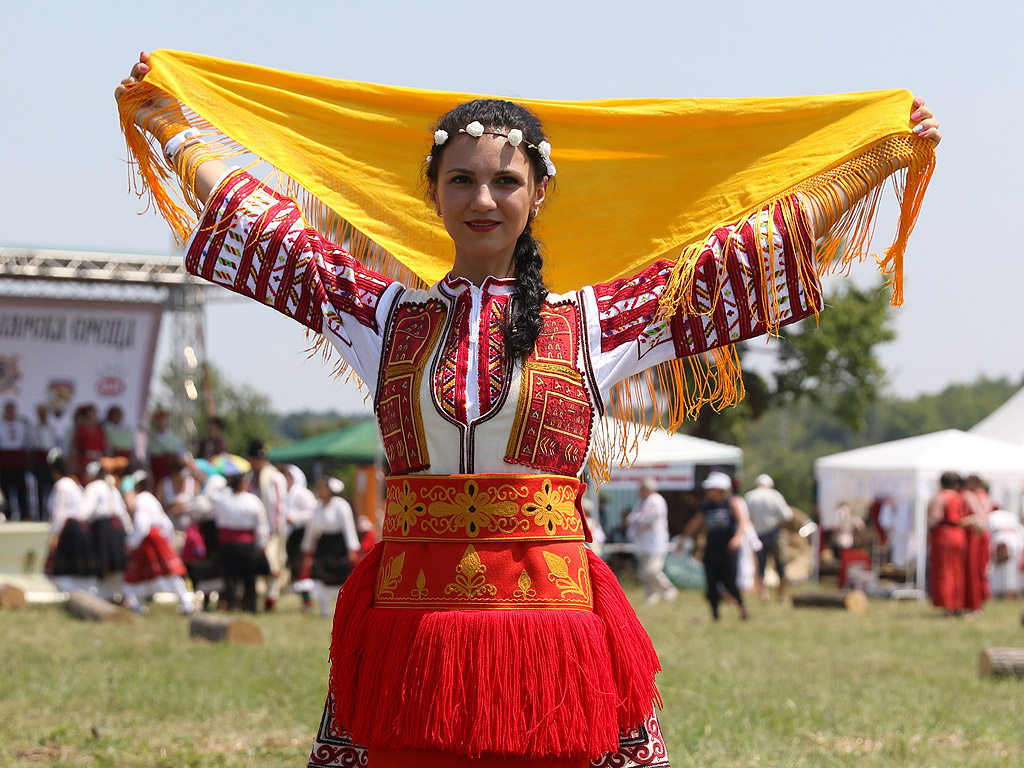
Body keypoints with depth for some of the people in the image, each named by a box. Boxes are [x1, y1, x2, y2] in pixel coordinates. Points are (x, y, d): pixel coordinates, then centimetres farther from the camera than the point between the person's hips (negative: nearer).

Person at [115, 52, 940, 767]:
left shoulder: (594, 323, 7)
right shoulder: (388, 314, 11)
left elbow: (752, 254, 11)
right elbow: (262, 226, 18)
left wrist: (881, 164, 13)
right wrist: (175, 129, 24)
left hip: (552, 617, -1)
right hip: (411, 621, 1)